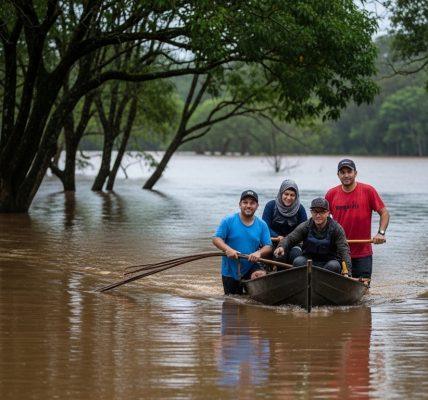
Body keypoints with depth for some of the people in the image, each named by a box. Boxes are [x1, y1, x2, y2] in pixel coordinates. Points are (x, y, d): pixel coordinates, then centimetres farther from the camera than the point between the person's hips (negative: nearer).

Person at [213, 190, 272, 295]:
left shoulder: (262, 225, 2)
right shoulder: (228, 221, -5)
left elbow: (268, 247, -3)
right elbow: (216, 239, -9)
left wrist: (259, 253, -26)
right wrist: (228, 249, -29)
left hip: (251, 267, 0)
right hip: (230, 271, 0)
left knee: (261, 275, -33)